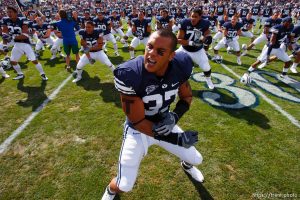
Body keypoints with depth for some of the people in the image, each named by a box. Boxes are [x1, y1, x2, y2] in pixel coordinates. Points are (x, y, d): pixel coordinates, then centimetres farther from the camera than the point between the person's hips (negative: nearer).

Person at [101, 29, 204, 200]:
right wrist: (178, 138, -25)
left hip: (165, 124, 5)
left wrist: (175, 116, -21)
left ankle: (186, 165, 61)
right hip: (138, 130, -4)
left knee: (196, 159, 18)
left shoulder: (180, 66, -18)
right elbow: (137, 122, -26)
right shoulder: (130, 74, -33)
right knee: (124, 186, -3)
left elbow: (187, 97, 0)